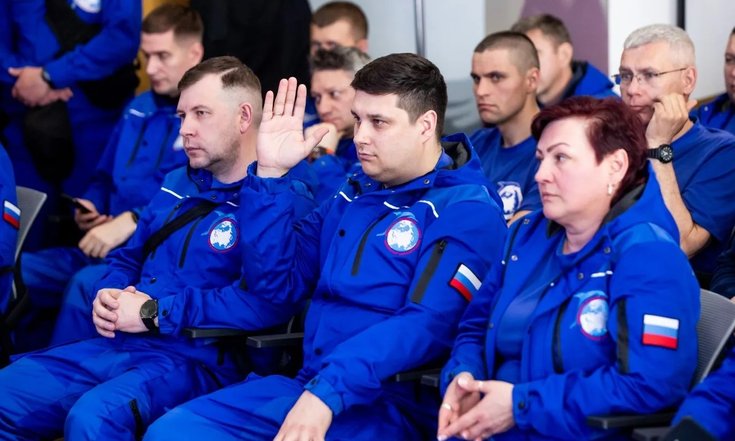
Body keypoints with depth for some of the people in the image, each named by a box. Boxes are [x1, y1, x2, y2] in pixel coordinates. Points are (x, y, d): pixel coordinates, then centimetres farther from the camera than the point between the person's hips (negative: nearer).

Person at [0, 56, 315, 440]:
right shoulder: (178, 183, 21)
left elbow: (266, 301, -24)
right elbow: (128, 258, 30)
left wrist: (155, 312, -18)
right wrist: (107, 297, 4)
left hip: (198, 359, -8)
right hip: (117, 344, 8)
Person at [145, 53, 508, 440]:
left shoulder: (467, 212, -6)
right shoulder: (353, 197, 18)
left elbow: (427, 325, -19)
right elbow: (275, 281, 15)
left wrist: (327, 393, -28)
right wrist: (270, 174, 5)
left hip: (390, 404, -8)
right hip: (308, 383, 8)